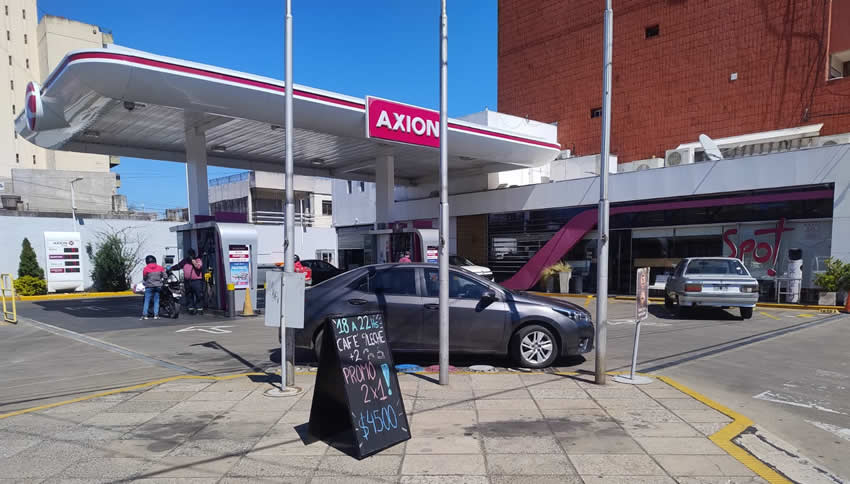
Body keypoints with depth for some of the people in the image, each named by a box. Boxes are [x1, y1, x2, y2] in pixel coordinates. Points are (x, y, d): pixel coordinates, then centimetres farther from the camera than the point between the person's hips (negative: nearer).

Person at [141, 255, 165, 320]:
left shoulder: (145, 269, -5)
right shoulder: (160, 267, 0)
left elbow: (144, 278, 3)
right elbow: (164, 276, -1)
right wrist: (161, 282, 16)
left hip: (149, 286, -2)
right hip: (158, 286, 2)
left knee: (147, 301, 2)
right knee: (156, 301, 7)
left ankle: (144, 315, -3)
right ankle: (156, 315, 3)